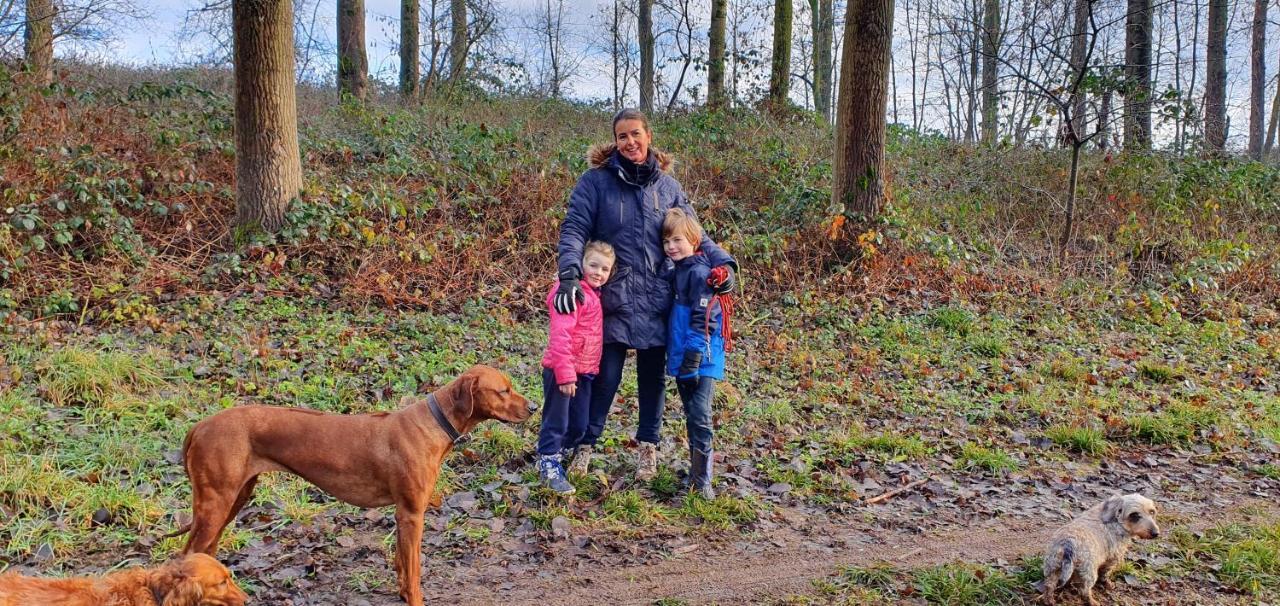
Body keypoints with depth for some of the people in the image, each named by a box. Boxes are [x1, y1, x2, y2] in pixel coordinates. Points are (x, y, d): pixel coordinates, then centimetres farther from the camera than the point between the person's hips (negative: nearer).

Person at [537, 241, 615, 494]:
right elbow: (560, 335, -23)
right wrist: (565, 374, -25)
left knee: (579, 425, 15)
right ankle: (549, 466, 10)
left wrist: (593, 368, 16)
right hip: (561, 370, -9)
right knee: (556, 423, 0)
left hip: (584, 371, 9)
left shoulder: (594, 294, 13)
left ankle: (561, 454, 33)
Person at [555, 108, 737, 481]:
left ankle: (648, 447, 28)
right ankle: (585, 444, 19)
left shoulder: (666, 185, 6)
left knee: (653, 376, 12)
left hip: (657, 300, 3)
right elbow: (574, 229, -8)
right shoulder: (596, 181, -3)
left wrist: (721, 261, -7)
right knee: (605, 375, 1)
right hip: (613, 299, -3)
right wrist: (569, 274, -24)